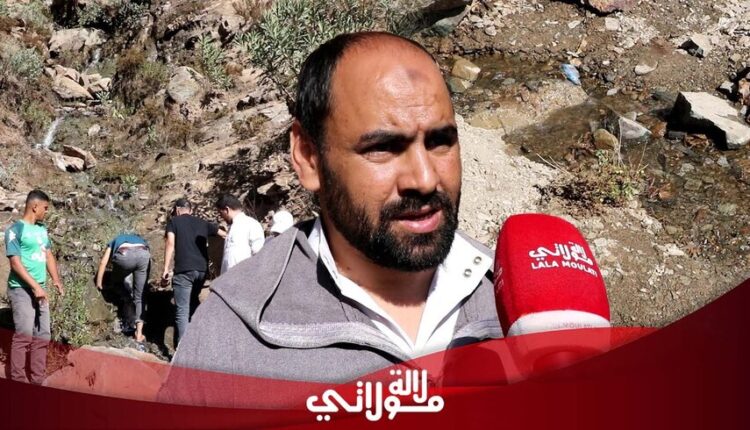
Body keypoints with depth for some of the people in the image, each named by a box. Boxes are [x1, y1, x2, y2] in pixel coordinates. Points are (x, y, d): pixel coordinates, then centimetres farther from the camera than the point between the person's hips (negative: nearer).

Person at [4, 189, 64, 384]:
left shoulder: (42, 229, 13)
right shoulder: (15, 230, -9)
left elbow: (49, 255, 16)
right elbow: (15, 262, -15)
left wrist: (56, 280, 1)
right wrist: (35, 286, -19)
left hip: (40, 290, 8)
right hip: (22, 290, -8)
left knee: (42, 336, 8)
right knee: (24, 335, -11)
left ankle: (37, 381, 14)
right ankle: (18, 382, -6)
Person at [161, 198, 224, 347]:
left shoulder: (174, 221, 9)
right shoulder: (203, 223, 20)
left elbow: (170, 243, -5)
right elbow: (225, 235, 21)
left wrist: (166, 269, -8)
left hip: (184, 270, -4)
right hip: (202, 269, 5)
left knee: (182, 311, -5)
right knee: (193, 303, 24)